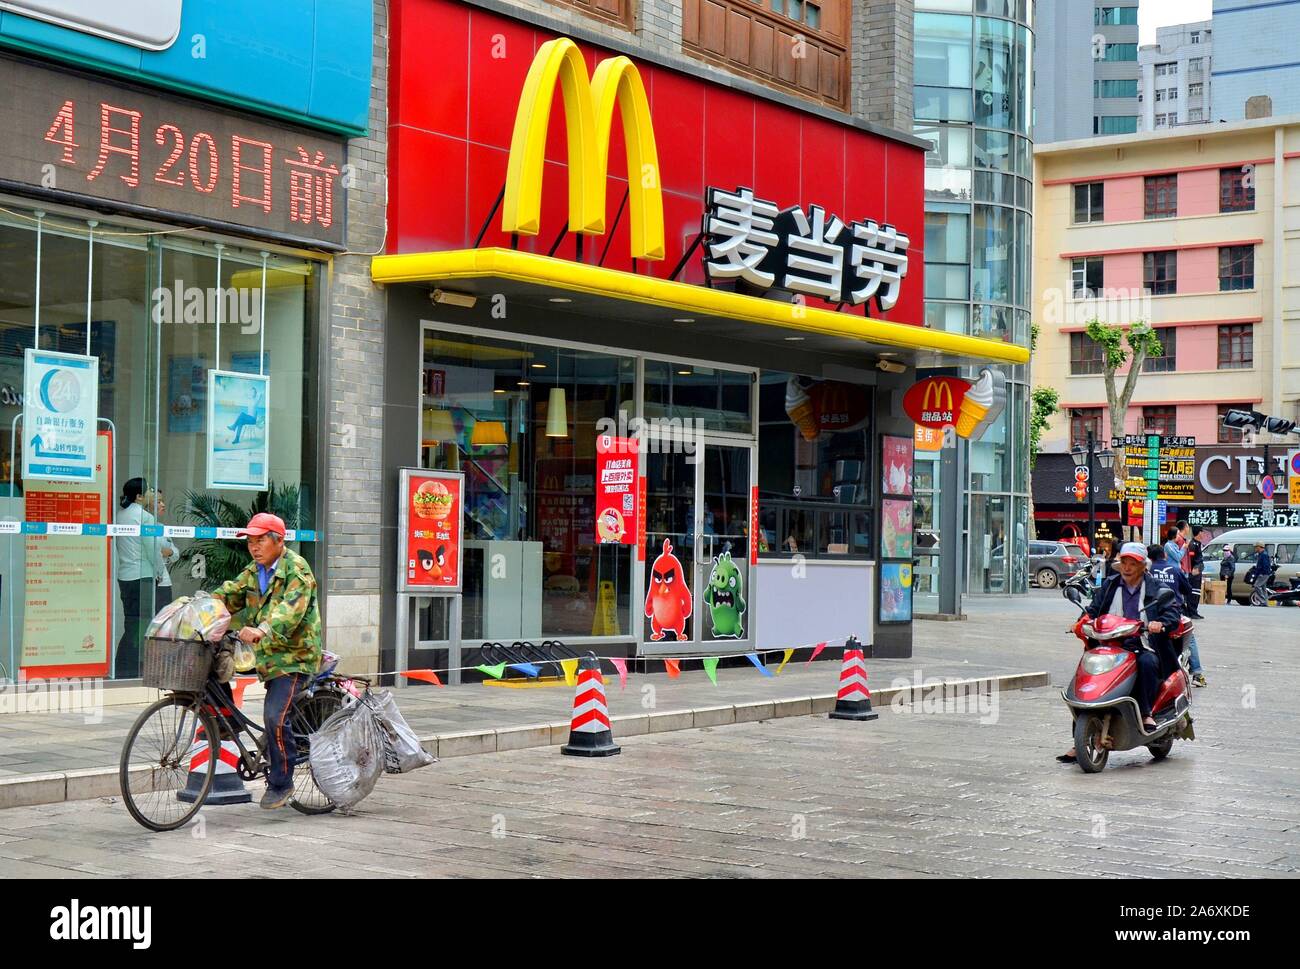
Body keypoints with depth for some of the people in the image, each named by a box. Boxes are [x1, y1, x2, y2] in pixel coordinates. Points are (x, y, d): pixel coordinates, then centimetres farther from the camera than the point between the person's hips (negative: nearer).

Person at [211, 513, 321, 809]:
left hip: (293, 654, -8)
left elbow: (290, 608, -27)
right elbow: (228, 595, 11)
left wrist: (262, 630, -44)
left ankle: (281, 783, -7)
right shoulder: (253, 572, 15)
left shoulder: (297, 568, -12)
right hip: (266, 653, 8)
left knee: (276, 715, -16)